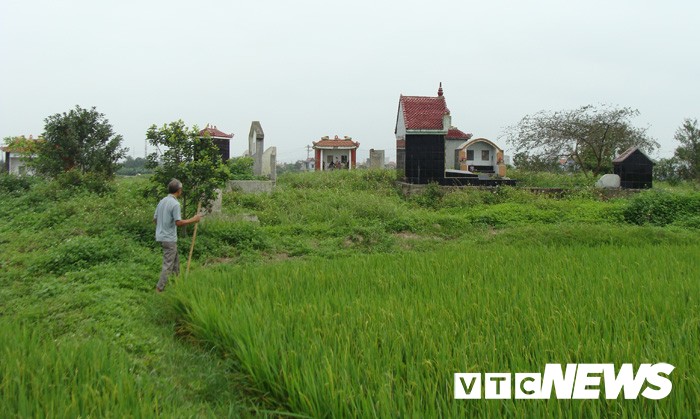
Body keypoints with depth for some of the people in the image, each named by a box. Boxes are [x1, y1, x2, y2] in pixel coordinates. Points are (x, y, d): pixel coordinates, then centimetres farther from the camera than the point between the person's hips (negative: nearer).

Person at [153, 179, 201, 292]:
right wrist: (193, 220, -13)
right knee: (168, 264, -1)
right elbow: (178, 222, -22)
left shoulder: (162, 201, 8)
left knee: (175, 261, 20)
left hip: (161, 235, 9)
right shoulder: (175, 204, -18)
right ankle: (160, 288, 2)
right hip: (169, 238, -9)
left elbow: (155, 219, 13)